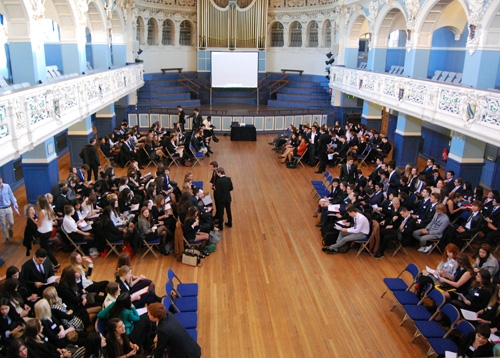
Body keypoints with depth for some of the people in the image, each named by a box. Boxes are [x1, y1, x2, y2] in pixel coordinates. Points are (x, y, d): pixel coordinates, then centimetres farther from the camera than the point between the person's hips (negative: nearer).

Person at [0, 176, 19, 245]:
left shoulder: (7, 186, -11)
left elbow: (11, 195, 2)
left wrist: (15, 204, 6)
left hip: (8, 208, 2)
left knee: (11, 223, 12)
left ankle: (10, 229, 48)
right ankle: (7, 238, 30)